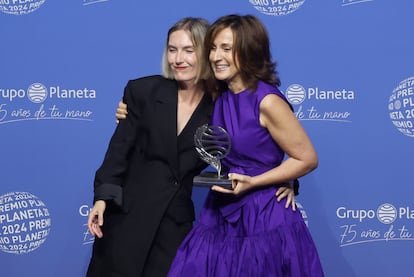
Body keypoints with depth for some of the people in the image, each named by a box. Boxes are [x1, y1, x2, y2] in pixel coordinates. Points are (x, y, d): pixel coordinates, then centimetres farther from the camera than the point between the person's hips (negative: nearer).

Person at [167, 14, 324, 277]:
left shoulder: (267, 101, -16)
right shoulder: (219, 96, 4)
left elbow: (308, 159, -12)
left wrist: (252, 183, -18)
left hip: (264, 219, -6)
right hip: (222, 214, 6)